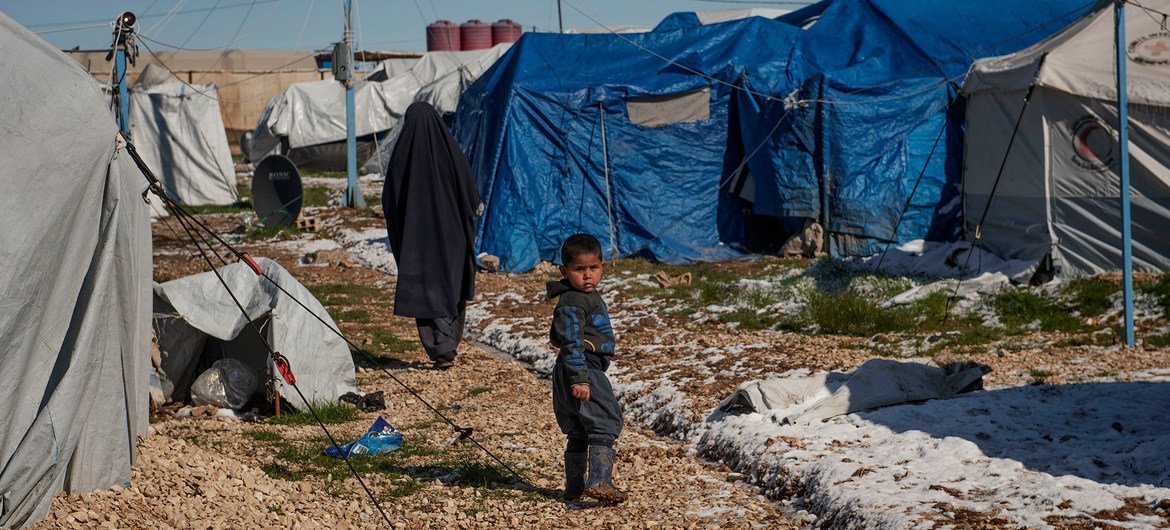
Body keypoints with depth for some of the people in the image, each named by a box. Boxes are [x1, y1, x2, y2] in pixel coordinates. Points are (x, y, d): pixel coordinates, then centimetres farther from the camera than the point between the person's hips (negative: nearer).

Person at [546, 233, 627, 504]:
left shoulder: (589, 296, 16)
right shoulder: (571, 304, -16)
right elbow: (571, 342, -22)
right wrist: (579, 378, -27)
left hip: (587, 371, 11)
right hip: (582, 370, -11)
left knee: (579, 432, 15)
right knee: (606, 423, -14)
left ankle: (574, 487, 23)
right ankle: (599, 481, -22)